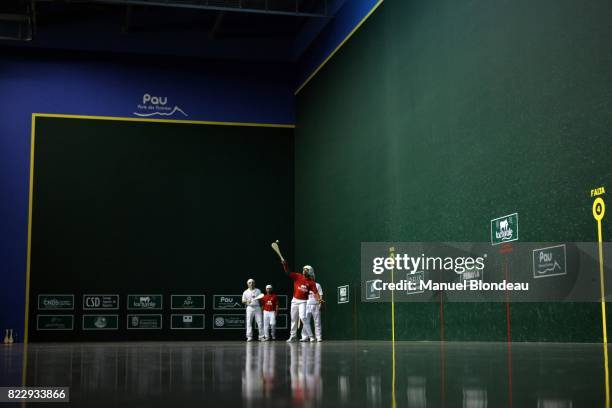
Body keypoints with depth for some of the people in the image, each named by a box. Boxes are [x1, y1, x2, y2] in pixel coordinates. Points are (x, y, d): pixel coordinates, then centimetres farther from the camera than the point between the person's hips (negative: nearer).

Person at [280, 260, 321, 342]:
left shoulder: (311, 282, -5)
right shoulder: (297, 276, 1)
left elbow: (315, 292, -13)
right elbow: (287, 272, -7)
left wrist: (319, 299, -31)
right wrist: (285, 264, -24)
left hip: (303, 301, -3)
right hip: (294, 300, 3)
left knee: (302, 317, -21)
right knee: (293, 319, 12)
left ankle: (306, 336, -15)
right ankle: (293, 336, 25)